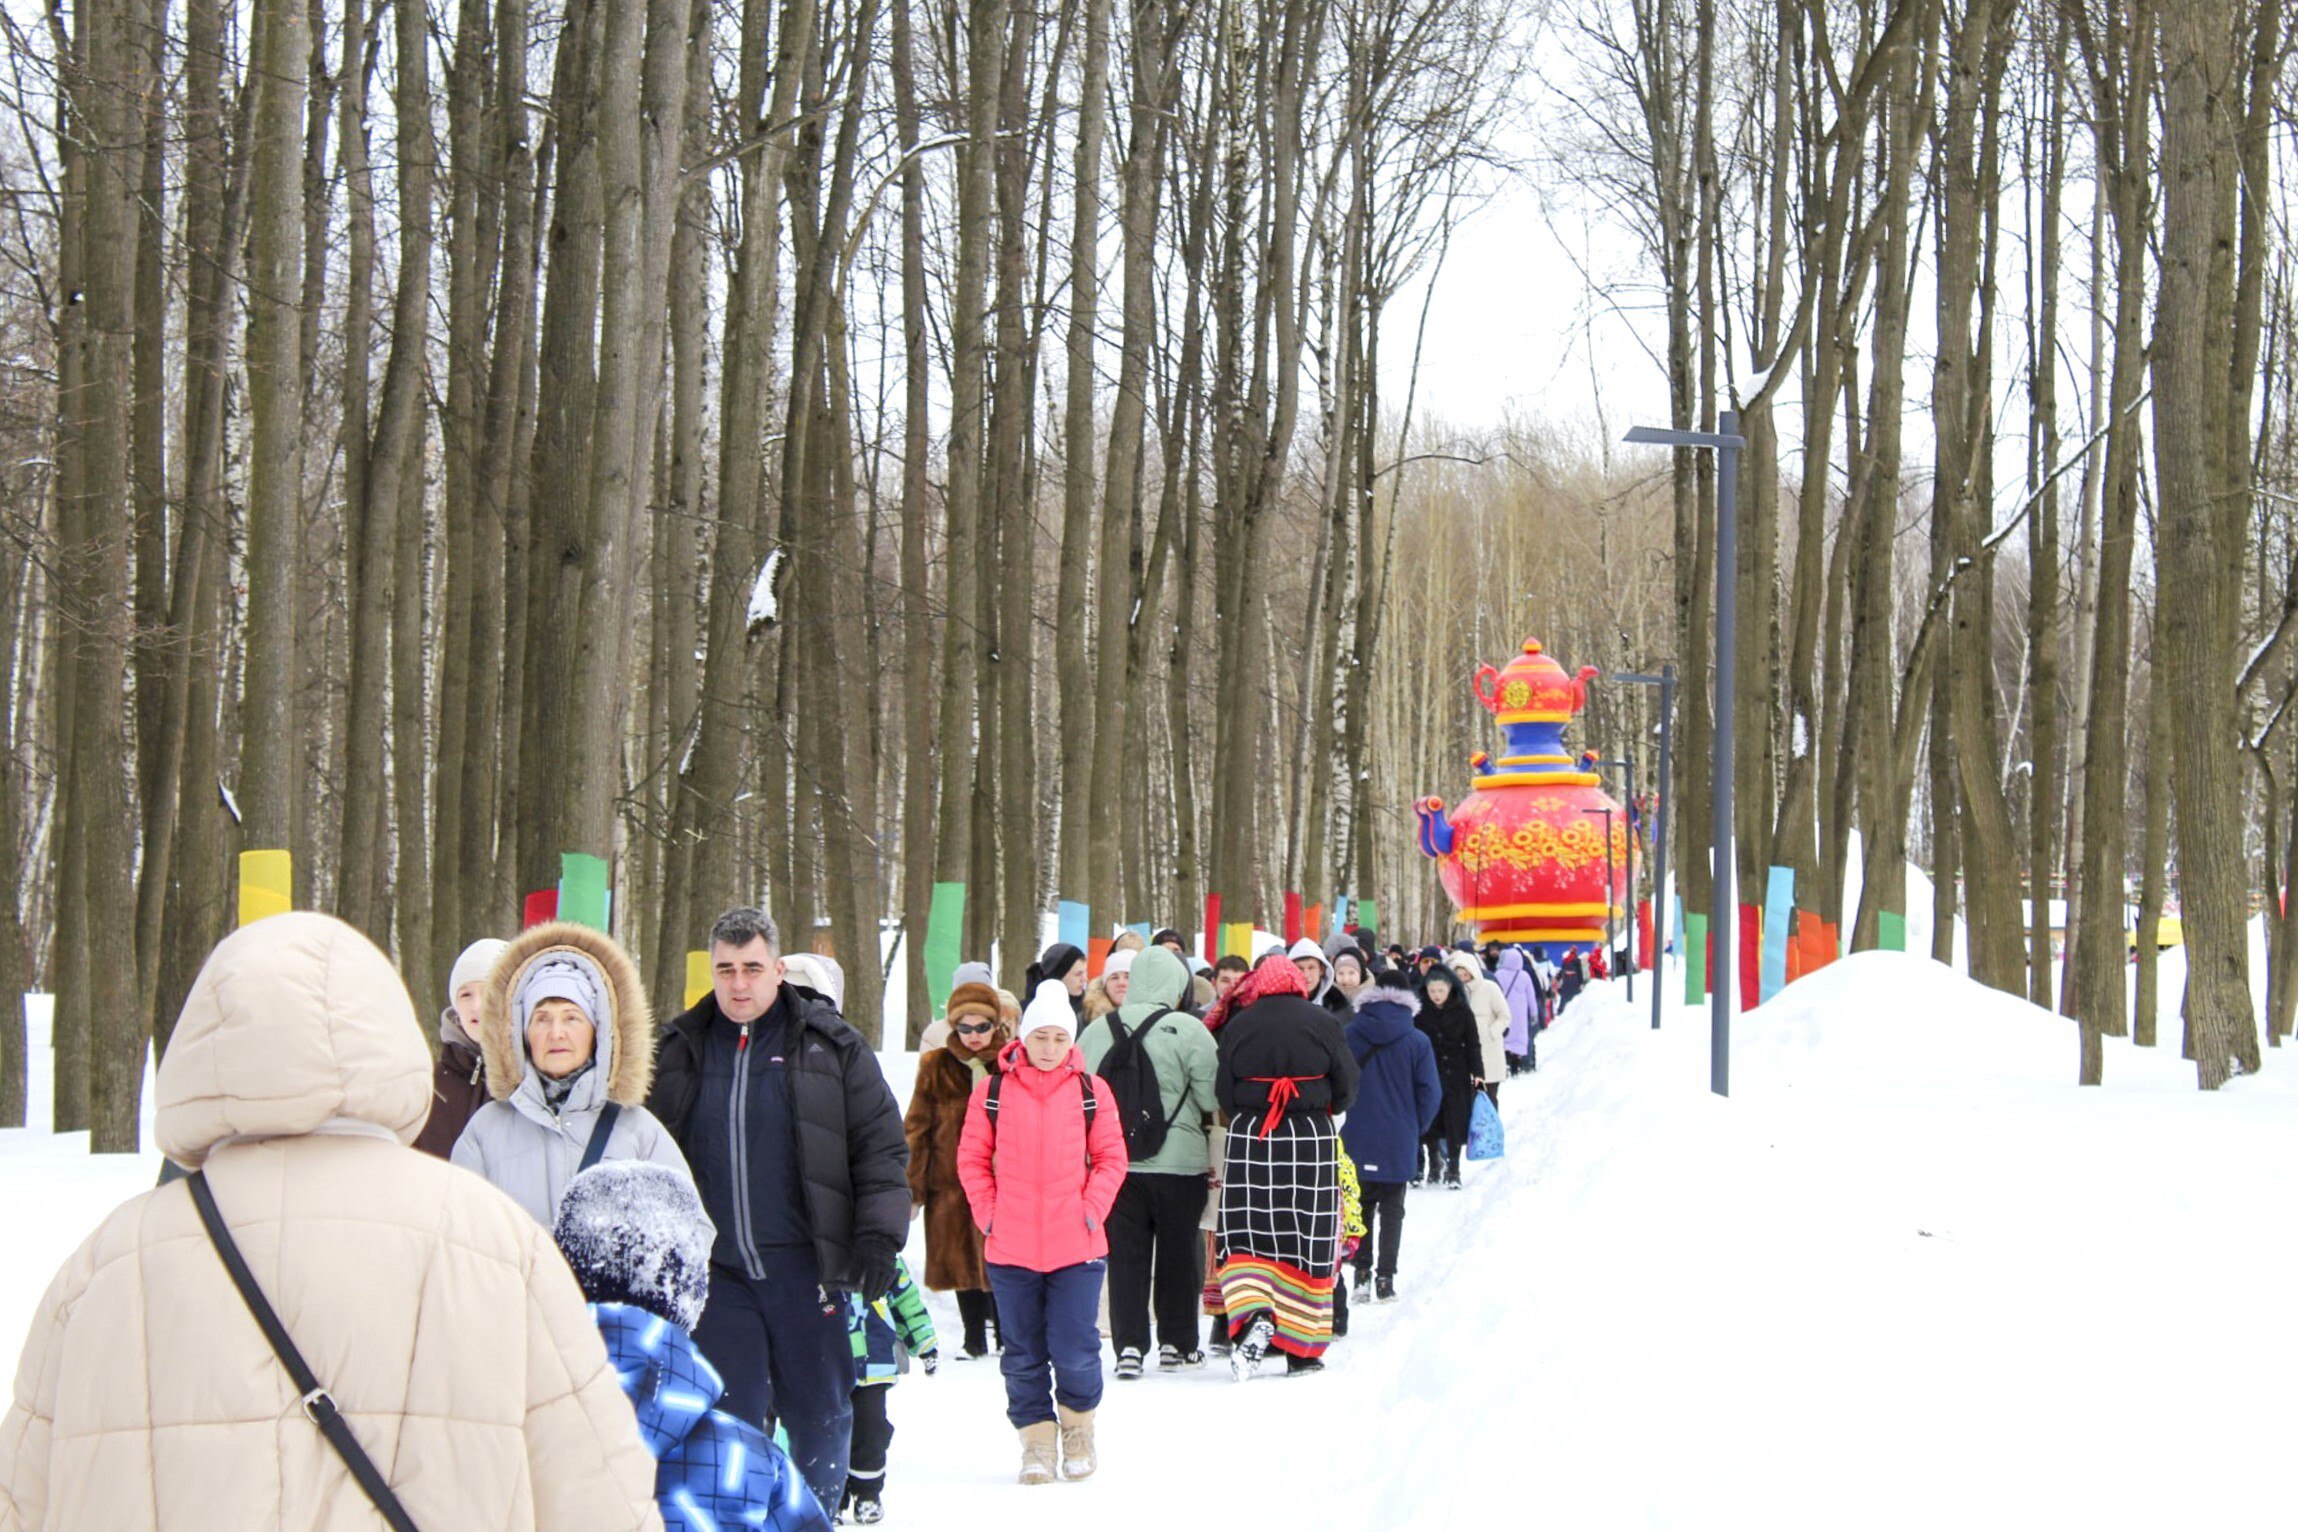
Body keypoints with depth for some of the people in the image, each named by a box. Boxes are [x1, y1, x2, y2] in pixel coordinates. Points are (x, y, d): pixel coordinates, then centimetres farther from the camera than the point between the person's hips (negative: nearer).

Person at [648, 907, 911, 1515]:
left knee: (820, 1415, 6)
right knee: (729, 1419, 2)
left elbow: (882, 1145, 3)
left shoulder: (831, 1047, 3)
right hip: (715, 1272, 1)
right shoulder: (676, 1053, 9)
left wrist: (879, 1233, -7)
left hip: (805, 1267, -1)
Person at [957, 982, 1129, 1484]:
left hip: (1077, 1247, -1)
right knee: (1023, 1354, 7)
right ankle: (1036, 1439, 19)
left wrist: (1091, 1211, -5)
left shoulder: (1092, 1091, 3)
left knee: (1074, 1352, -2)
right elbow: (972, 1158, 7)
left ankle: (1078, 1426, 23)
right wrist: (987, 1213, -1)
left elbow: (1111, 1158, 5)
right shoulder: (993, 1091, 2)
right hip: (1009, 1248, 1)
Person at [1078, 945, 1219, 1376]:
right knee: (1178, 1251, 11)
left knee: (1125, 1253, 6)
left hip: (1114, 1162, 3)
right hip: (1178, 1162, -3)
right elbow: (1214, 1096, -10)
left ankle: (1129, 1344, -1)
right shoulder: (1187, 1030, -11)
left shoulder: (1096, 1031, 1)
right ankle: (1177, 1342, 19)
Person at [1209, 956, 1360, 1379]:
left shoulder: (1237, 1025, 0)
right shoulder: (1322, 1022, -2)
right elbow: (1347, 1089, 3)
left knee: (1247, 1236, 4)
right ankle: (1301, 1348, 10)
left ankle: (1251, 1315, -24)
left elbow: (1223, 1093, 2)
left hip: (1249, 1138, 0)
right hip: (1310, 1138, 0)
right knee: (1308, 1241, 7)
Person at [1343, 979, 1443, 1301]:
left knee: (1361, 1206, 15)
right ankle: (1384, 1278, 4)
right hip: (1399, 1144, -1)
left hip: (1356, 1141, 1)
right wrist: (1416, 1128, 10)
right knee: (1392, 1210, 9)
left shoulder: (1348, 1036, -5)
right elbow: (1431, 1094, -6)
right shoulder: (1418, 1041, -8)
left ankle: (1362, 1271, 9)